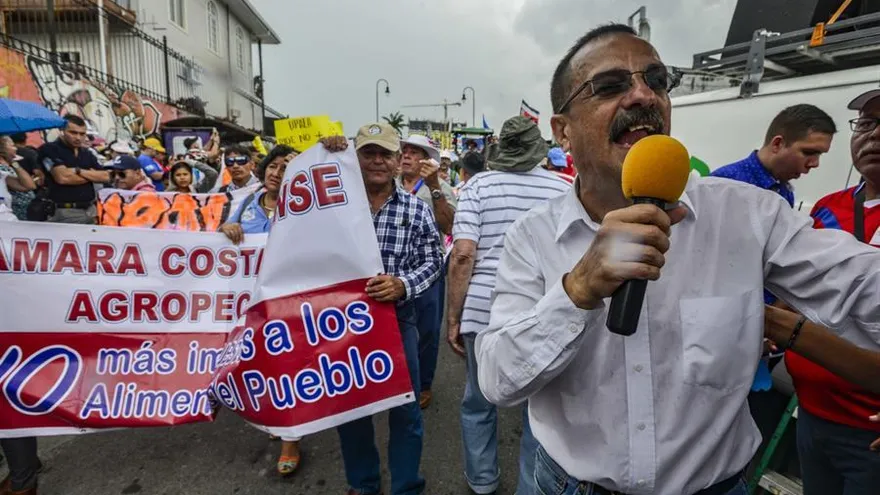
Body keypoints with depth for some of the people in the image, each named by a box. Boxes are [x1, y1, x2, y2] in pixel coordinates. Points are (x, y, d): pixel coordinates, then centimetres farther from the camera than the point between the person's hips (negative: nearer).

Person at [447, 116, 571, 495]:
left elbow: (462, 255, -9)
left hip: (484, 312, 1)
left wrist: (453, 318, -2)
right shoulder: (564, 190, 4)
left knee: (478, 402, 22)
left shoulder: (478, 185, 0)